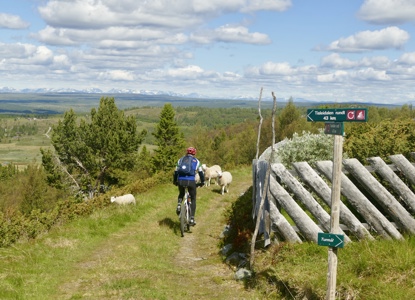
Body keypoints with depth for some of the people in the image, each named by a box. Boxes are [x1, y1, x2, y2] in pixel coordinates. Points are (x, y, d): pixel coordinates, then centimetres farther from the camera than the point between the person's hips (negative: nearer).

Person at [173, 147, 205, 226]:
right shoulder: (196, 161, 15)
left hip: (180, 181, 2)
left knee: (181, 195, 32)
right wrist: (202, 182, 30)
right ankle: (192, 219, 5)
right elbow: (201, 173, 16)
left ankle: (179, 206, 3)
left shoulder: (181, 160, 20)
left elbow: (176, 172, 22)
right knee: (193, 199, 15)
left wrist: (175, 181, 36)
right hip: (191, 181, -2)